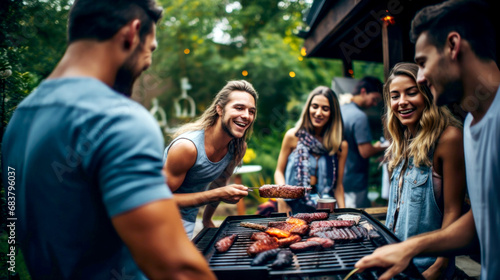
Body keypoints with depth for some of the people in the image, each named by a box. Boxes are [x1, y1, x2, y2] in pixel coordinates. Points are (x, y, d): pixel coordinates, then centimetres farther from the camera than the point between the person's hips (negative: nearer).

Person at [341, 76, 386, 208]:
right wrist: (380, 147, -5)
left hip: (339, 180, 9)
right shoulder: (360, 117, -20)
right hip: (354, 184, -9)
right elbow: (366, 151, -24)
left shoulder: (340, 109, 8)